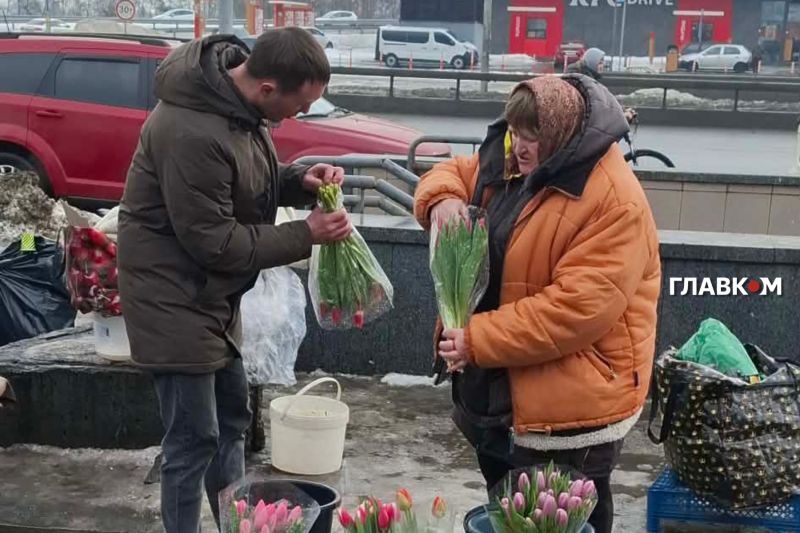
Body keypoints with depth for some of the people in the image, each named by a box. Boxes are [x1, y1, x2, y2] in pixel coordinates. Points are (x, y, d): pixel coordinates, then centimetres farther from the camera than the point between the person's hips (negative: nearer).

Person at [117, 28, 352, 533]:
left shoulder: (240, 99, -3)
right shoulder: (192, 133, -32)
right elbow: (213, 241, -25)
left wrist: (300, 180, -7)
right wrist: (305, 236, -20)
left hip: (211, 292, 10)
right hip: (174, 297, -10)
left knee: (232, 417, 20)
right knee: (195, 437, -1)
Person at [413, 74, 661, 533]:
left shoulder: (615, 203, -23)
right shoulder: (508, 162, 3)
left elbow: (578, 309, -29)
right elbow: (451, 173, 16)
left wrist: (478, 339, -27)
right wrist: (443, 200, -10)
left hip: (569, 412, -8)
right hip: (497, 393, 8)